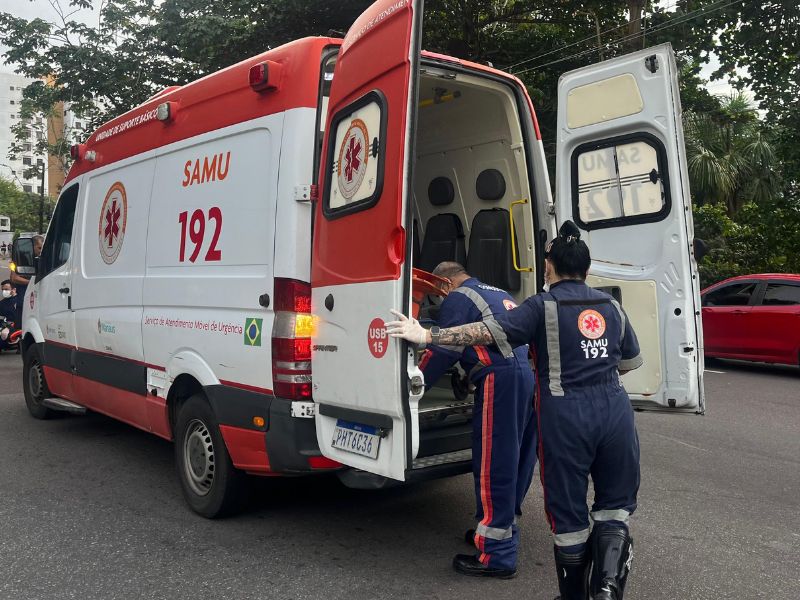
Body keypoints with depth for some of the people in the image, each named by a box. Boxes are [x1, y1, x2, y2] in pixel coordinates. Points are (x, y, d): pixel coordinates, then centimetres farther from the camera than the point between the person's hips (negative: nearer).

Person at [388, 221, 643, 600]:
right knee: (615, 503, 19)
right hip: (614, 409, 4)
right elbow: (632, 361, 22)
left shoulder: (543, 306, -4)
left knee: (569, 512, 10)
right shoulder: (611, 306, 12)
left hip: (567, 415, -4)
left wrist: (426, 336, -9)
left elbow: (488, 332, -12)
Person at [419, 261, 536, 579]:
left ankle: (497, 555, -1)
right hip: (529, 374, 9)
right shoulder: (499, 294, 27)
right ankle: (503, 527, 30)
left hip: (500, 378, -9)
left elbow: (442, 350, -5)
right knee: (518, 458, 16)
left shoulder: (459, 299, 0)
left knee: (492, 466, -5)